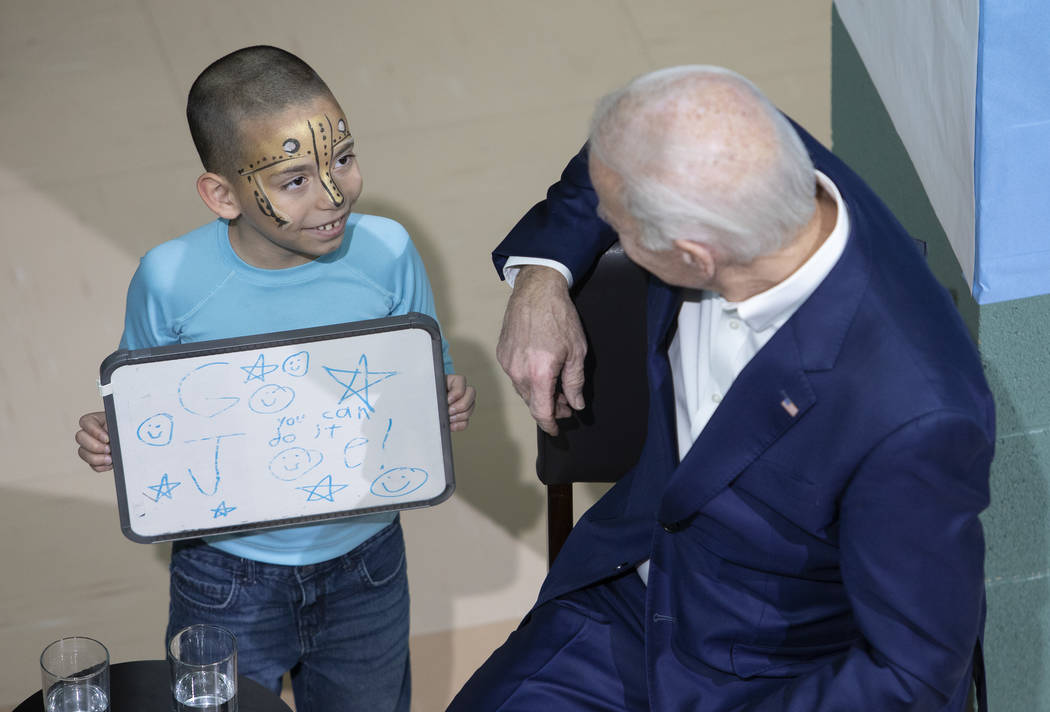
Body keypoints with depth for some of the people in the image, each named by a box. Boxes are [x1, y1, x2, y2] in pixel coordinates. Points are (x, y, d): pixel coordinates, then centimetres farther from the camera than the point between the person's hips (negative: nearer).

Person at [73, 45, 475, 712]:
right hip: (227, 578, -2)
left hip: (364, 566, 2)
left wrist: (450, 405, -23)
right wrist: (106, 443, -23)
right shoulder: (171, 282, -20)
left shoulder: (387, 253, -16)